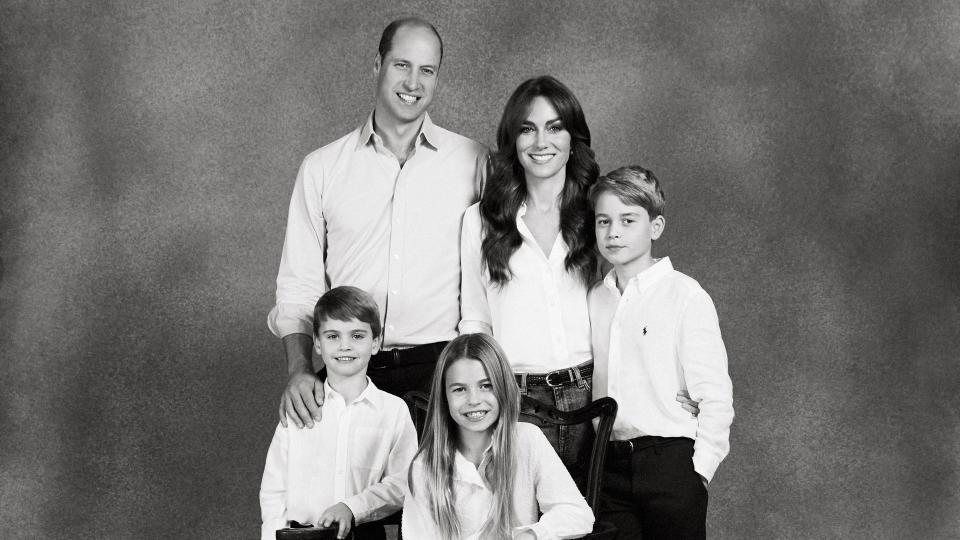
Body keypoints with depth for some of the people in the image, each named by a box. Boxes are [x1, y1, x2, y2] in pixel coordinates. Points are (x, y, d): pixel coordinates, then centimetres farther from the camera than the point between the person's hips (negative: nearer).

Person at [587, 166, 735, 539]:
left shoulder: (684, 295, -6)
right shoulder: (595, 299, 10)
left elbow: (715, 396, -8)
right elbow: (593, 386, 13)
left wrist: (699, 469, -11)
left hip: (670, 457, -4)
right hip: (609, 465, 5)